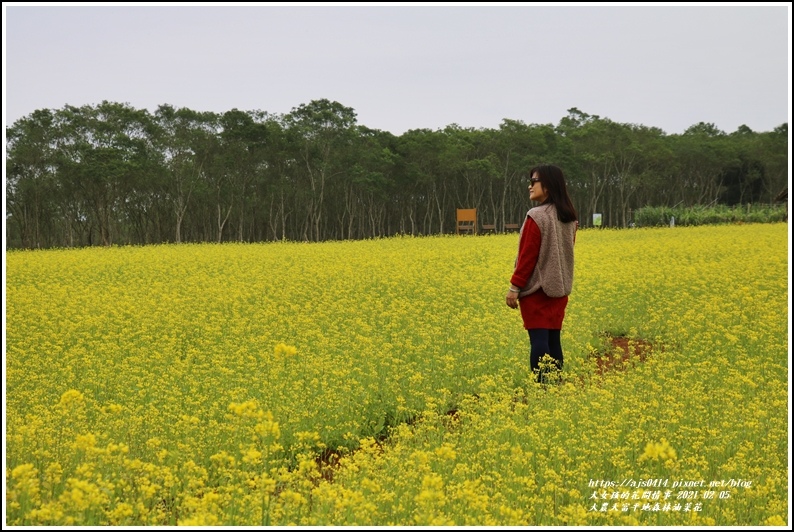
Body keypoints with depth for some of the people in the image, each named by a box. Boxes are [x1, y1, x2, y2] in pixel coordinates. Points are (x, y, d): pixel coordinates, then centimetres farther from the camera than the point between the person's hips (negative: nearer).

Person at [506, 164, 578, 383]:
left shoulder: (536, 216, -16)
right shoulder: (569, 217, 8)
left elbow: (528, 255, -16)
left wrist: (514, 287, -12)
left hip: (537, 287, -7)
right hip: (560, 286, 8)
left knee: (538, 340, -6)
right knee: (553, 338, 10)